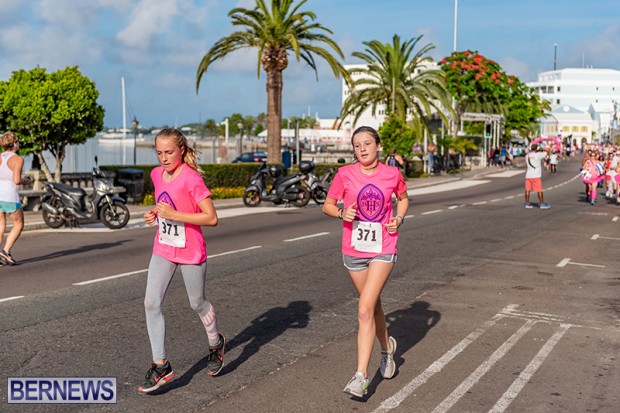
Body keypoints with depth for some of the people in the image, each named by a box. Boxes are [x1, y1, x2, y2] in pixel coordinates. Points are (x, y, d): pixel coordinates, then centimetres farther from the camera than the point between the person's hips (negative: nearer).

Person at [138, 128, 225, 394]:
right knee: (151, 303, -5)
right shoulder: (157, 175, 2)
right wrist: (154, 213, 0)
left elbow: (212, 218, -23)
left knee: (197, 303, 11)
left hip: (190, 252, -6)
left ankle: (216, 344, 39)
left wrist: (173, 214, -27)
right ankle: (161, 365, 2)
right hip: (162, 249, 6)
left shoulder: (192, 179, -19)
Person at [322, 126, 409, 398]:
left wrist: (399, 218, -2)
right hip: (353, 251, 2)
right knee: (373, 305, 18)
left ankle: (361, 376, -9)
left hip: (383, 251, -2)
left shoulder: (392, 174, -3)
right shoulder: (345, 175, -6)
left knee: (365, 310, -14)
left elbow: (403, 198, 17)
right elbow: (327, 205, 3)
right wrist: (341, 213, -18)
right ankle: (387, 347, 47)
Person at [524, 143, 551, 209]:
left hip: (528, 175, 6)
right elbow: (547, 154, -1)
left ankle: (527, 204, 11)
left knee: (527, 189, 8)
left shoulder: (527, 155, 10)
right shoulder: (538, 154, -8)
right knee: (539, 190, 1)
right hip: (536, 175, -6)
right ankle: (542, 204, 4)